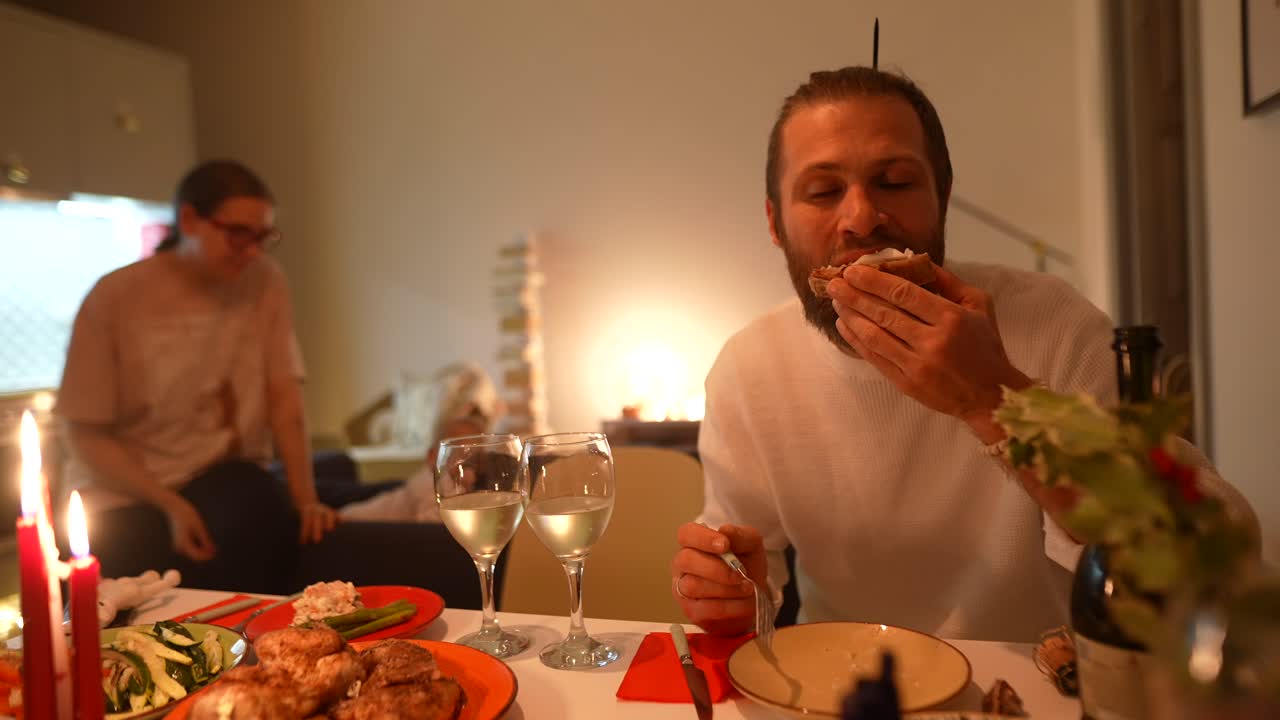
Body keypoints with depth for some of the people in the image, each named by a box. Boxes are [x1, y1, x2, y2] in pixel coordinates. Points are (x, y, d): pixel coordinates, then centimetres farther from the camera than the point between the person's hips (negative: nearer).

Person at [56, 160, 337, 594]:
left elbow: (284, 398, -6)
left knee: (267, 525, -30)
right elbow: (87, 435, -7)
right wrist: (171, 505, -20)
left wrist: (305, 498, -16)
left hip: (224, 472, 2)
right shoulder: (114, 298, -10)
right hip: (125, 495, -1)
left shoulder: (264, 282, -5)